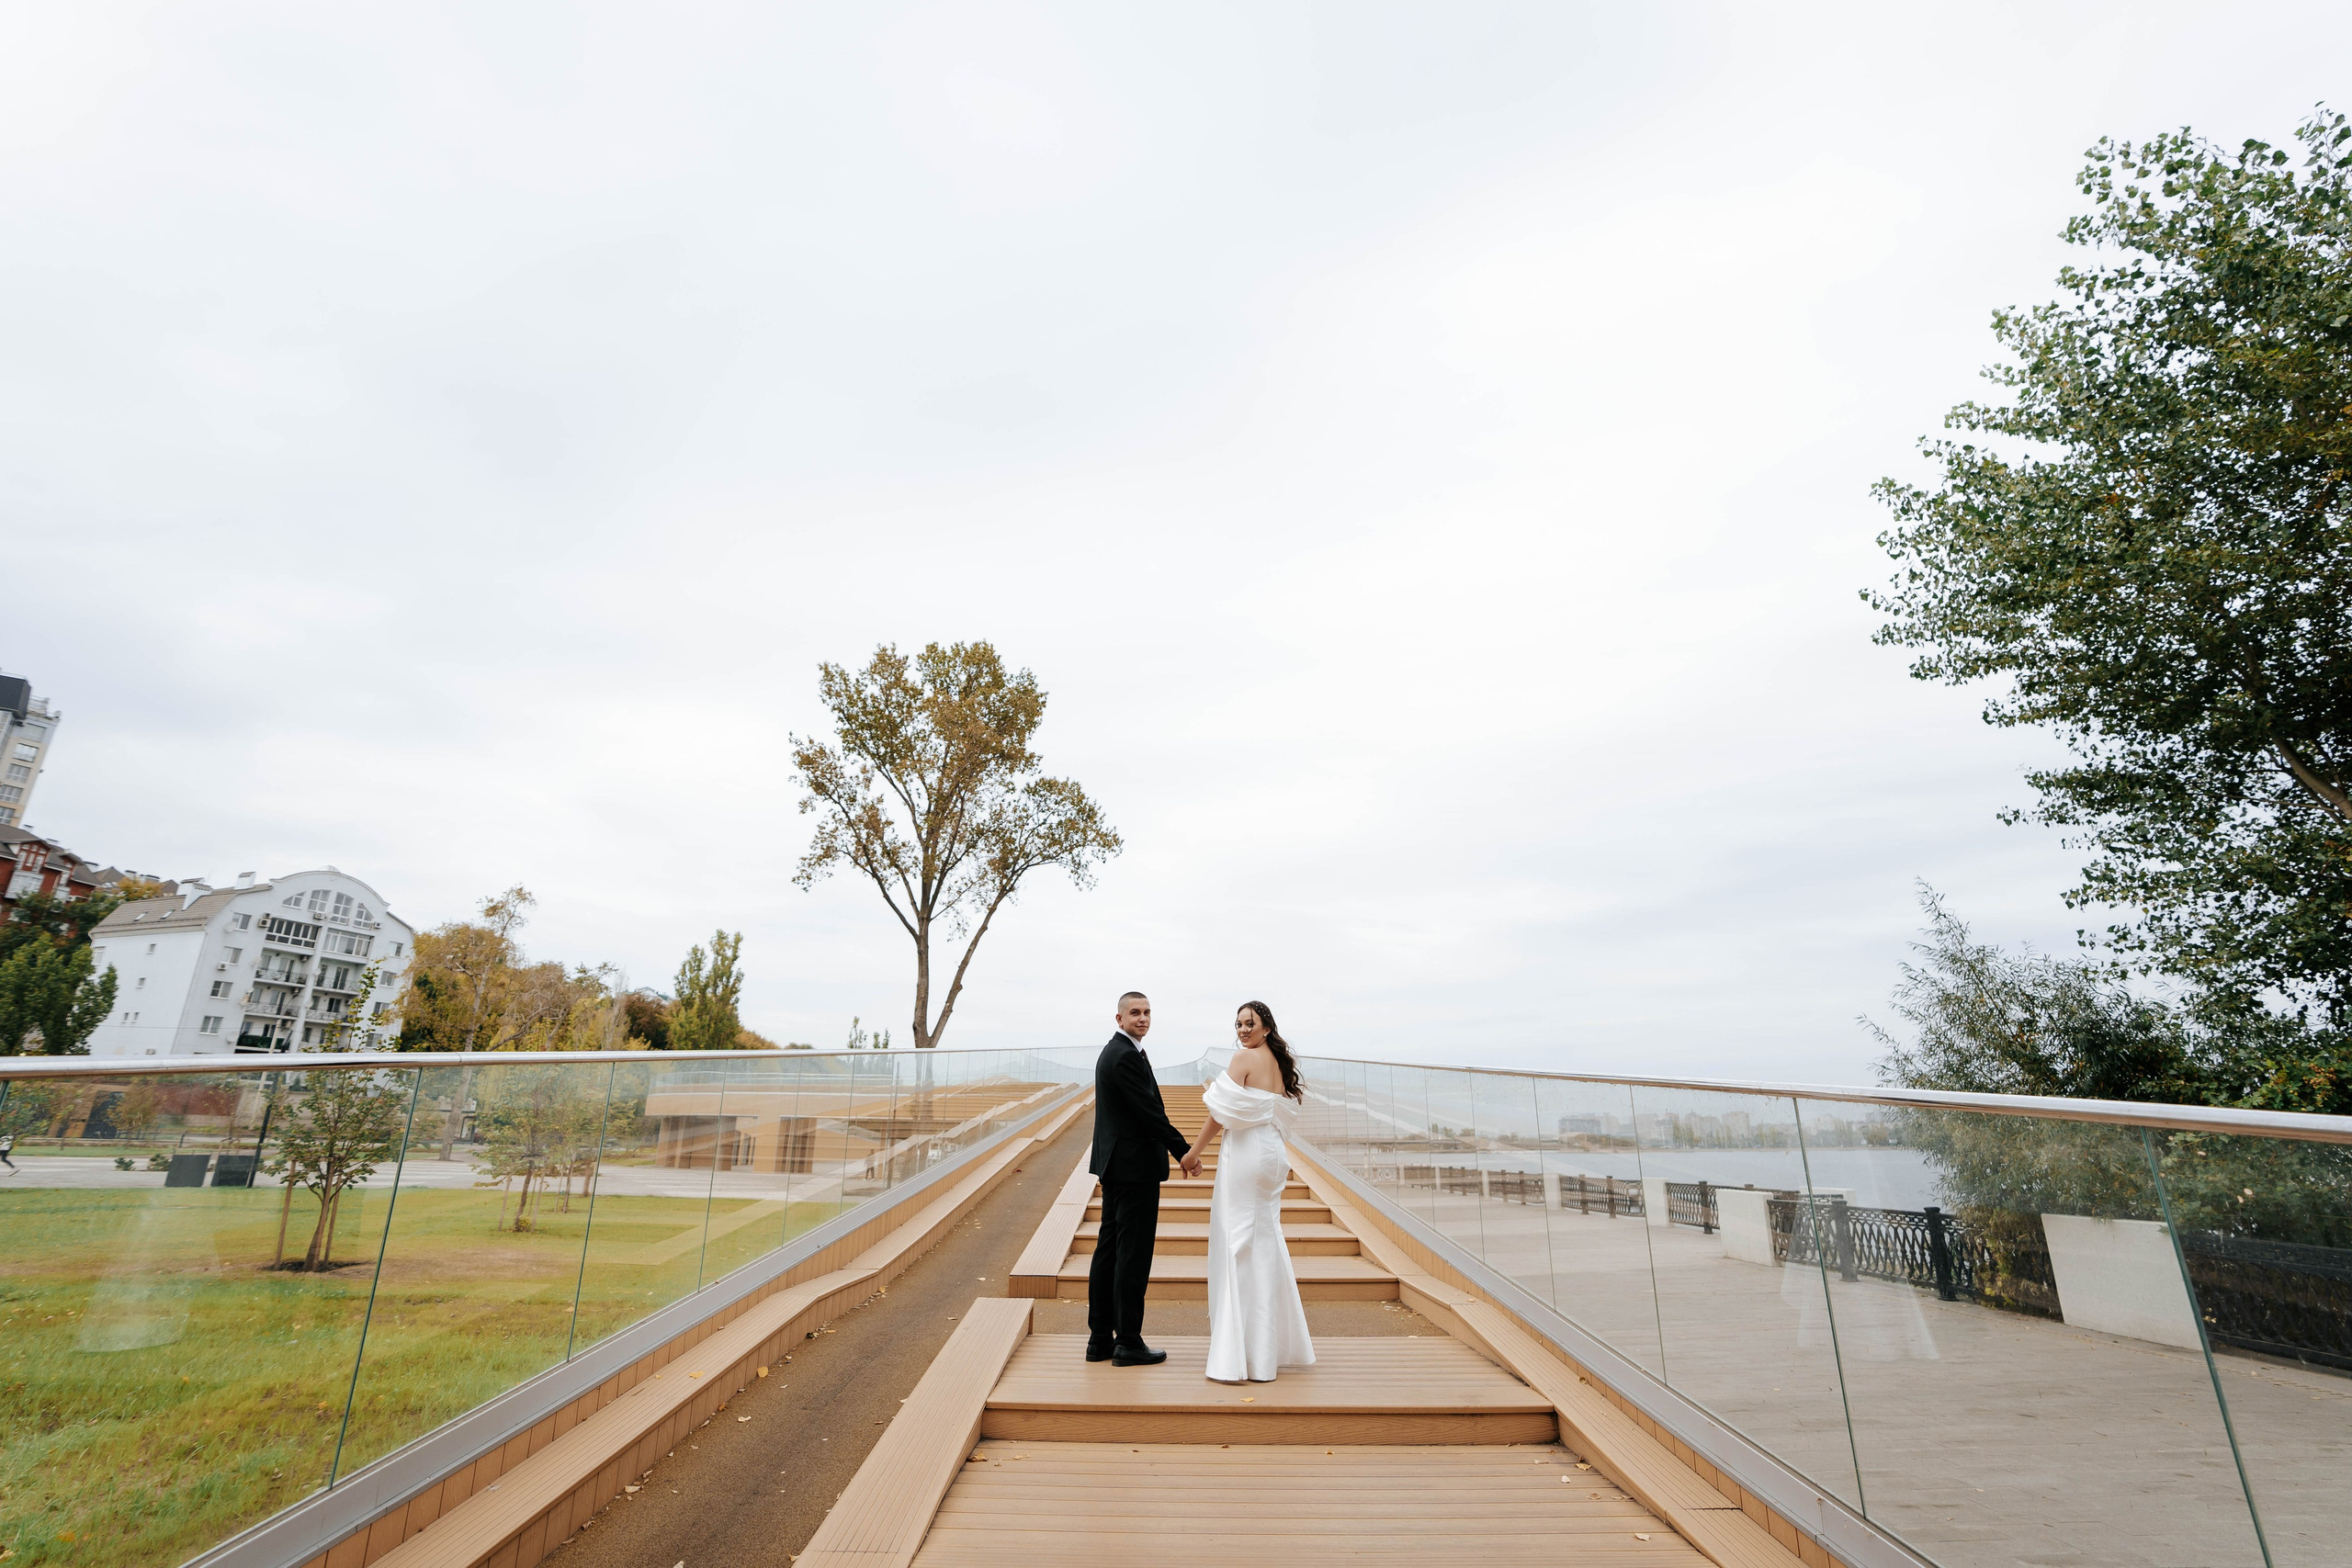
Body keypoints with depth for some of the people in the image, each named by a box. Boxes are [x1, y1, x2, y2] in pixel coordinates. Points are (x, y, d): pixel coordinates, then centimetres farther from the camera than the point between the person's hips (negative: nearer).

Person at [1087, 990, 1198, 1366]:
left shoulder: (1113, 1052, 15)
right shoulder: (1126, 1056, -17)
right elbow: (1149, 1111, -20)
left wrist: (1175, 1149, 17)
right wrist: (1184, 1151, -14)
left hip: (1115, 1166, 10)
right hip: (1136, 1167, -10)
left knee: (1109, 1251, 13)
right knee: (1134, 1254, -1)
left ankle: (1100, 1339, 20)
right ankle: (1128, 1342, 7)